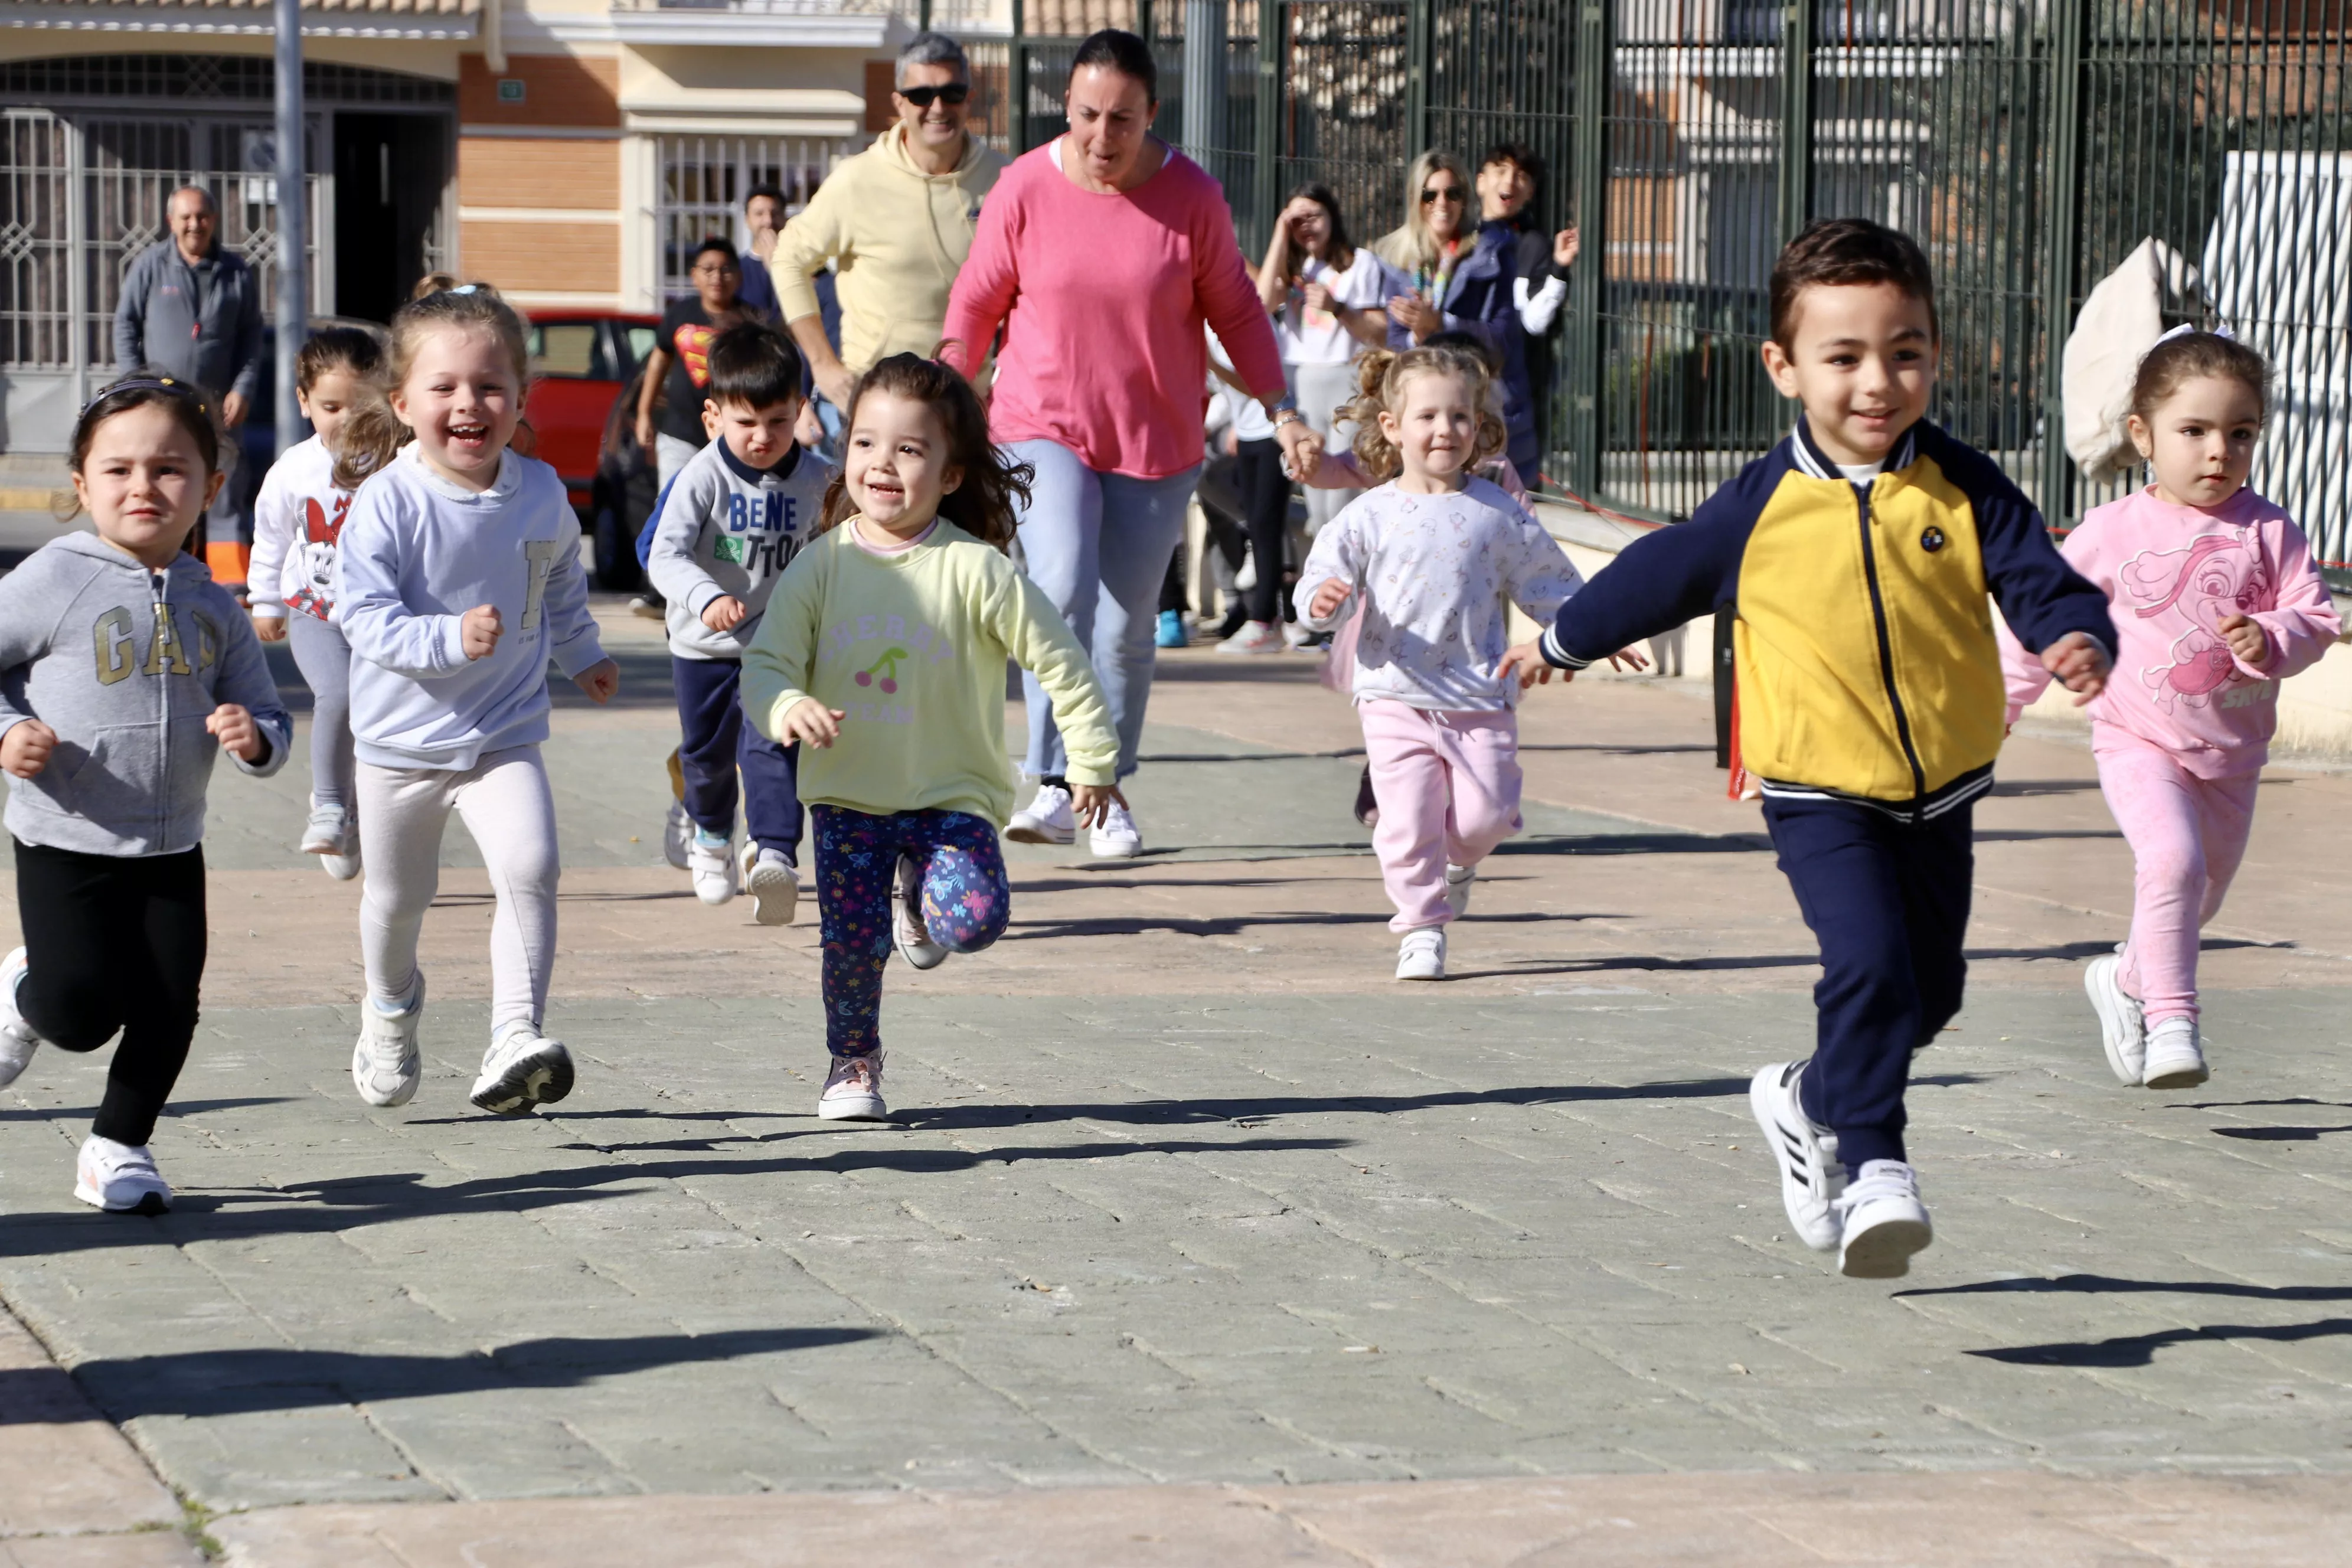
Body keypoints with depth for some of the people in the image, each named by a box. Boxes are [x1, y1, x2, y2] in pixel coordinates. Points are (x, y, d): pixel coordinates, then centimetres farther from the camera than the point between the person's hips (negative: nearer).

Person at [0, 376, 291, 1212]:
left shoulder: (213, 608, 4)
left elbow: (267, 718, 11)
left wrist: (255, 740, -12)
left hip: (172, 848, 4)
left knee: (169, 1010, -1)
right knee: (83, 1011, -9)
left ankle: (119, 1146, 20)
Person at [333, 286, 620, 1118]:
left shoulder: (541, 493, -4)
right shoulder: (388, 502, -19)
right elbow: (364, 616, -24)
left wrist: (582, 653, 30)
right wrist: (450, 638, -39)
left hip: (505, 736, 2)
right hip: (400, 740, -1)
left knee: (530, 867, -22)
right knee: (396, 898, 15)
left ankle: (515, 1040, -22)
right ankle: (391, 1010, 45)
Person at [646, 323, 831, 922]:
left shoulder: (813, 480, -7)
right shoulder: (702, 477, -17)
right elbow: (665, 555, -25)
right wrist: (707, 598, -42)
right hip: (703, 646, 0)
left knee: (772, 746, -20)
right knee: (706, 753, 17)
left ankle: (774, 852, -31)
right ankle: (712, 835, 45)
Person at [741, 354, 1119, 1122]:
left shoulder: (975, 570, -10)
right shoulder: (823, 565, -3)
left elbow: (1060, 660, -3)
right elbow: (766, 661, -4)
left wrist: (1093, 761, 1)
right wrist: (788, 707, -27)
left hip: (951, 796, -2)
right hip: (848, 797, 2)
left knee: (976, 916, -22)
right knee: (853, 940, -6)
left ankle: (917, 896, 13)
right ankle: (854, 1061, 21)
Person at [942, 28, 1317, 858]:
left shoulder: (1191, 196, -6)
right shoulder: (1025, 190, -8)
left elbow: (1234, 309, 4)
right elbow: (976, 303, 3)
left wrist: (1281, 412, 1)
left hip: (1157, 442, 1)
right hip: (1044, 429, -1)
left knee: (1126, 624, 6)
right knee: (1061, 590, -22)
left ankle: (1109, 792, 22)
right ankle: (1053, 782, -19)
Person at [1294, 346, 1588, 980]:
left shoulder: (1498, 513, 5)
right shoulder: (1371, 516, 1)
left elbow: (1550, 587, 13)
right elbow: (1322, 574, 0)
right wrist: (1322, 601, -22)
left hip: (1480, 697, 1)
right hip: (1396, 696, -1)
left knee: (1486, 814, -4)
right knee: (1407, 819, -8)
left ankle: (1460, 858, 31)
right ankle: (1421, 927, 7)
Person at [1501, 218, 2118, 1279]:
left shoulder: (1963, 489, -5)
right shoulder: (1764, 506, -8)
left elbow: (2039, 580, -8)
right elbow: (1659, 577, 7)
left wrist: (2077, 639, -31)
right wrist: (1562, 642, 20)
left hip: (1938, 792, 4)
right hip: (1819, 793, -3)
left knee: (1929, 990, 13)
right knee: (1870, 963, -23)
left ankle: (1812, 1103, 38)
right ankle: (1873, 1168, -17)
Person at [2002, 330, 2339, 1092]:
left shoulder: (2268, 532, -3)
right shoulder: (2112, 532, -6)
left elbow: (2317, 616, -3)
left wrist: (2270, 639, -24)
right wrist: (1998, 701, 8)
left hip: (2231, 754, 3)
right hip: (2140, 743, -3)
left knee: (2204, 890, 17)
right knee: (2173, 859, -26)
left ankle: (2124, 978, 44)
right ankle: (2171, 1018, -21)